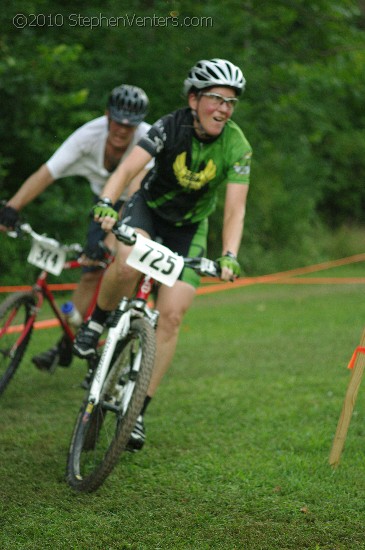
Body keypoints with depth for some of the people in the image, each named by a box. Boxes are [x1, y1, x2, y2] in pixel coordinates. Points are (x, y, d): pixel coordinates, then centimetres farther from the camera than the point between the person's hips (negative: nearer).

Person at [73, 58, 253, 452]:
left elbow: (234, 210, -25)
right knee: (127, 265, -35)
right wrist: (105, 205, -54)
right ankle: (96, 322, -4)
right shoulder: (170, 127, -24)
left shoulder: (237, 147, -21)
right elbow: (127, 168, -36)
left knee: (171, 316, -11)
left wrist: (229, 256, -42)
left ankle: (138, 409, -2)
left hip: (190, 227, 1)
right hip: (149, 208, -1)